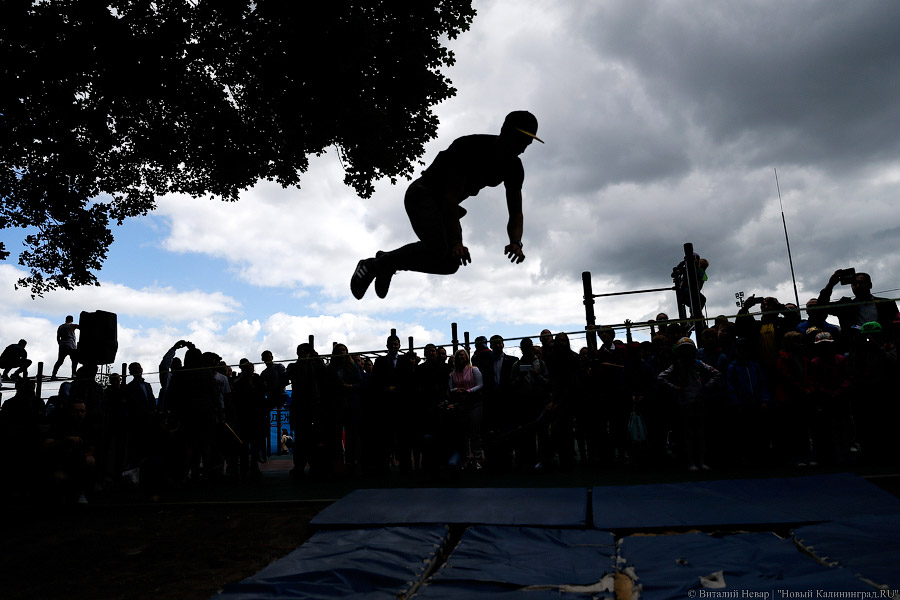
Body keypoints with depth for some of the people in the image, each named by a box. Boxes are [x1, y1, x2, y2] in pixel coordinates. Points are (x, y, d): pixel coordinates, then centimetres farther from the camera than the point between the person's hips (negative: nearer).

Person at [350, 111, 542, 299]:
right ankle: (373, 265, -13)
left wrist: (516, 242, -27)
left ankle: (387, 263, 10)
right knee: (437, 250, -29)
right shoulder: (469, 147, -25)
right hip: (422, 194, -8)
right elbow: (451, 198, -31)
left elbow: (516, 213, -6)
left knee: (451, 263, -4)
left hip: (444, 206, 8)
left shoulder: (513, 167, -5)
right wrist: (457, 242, -39)